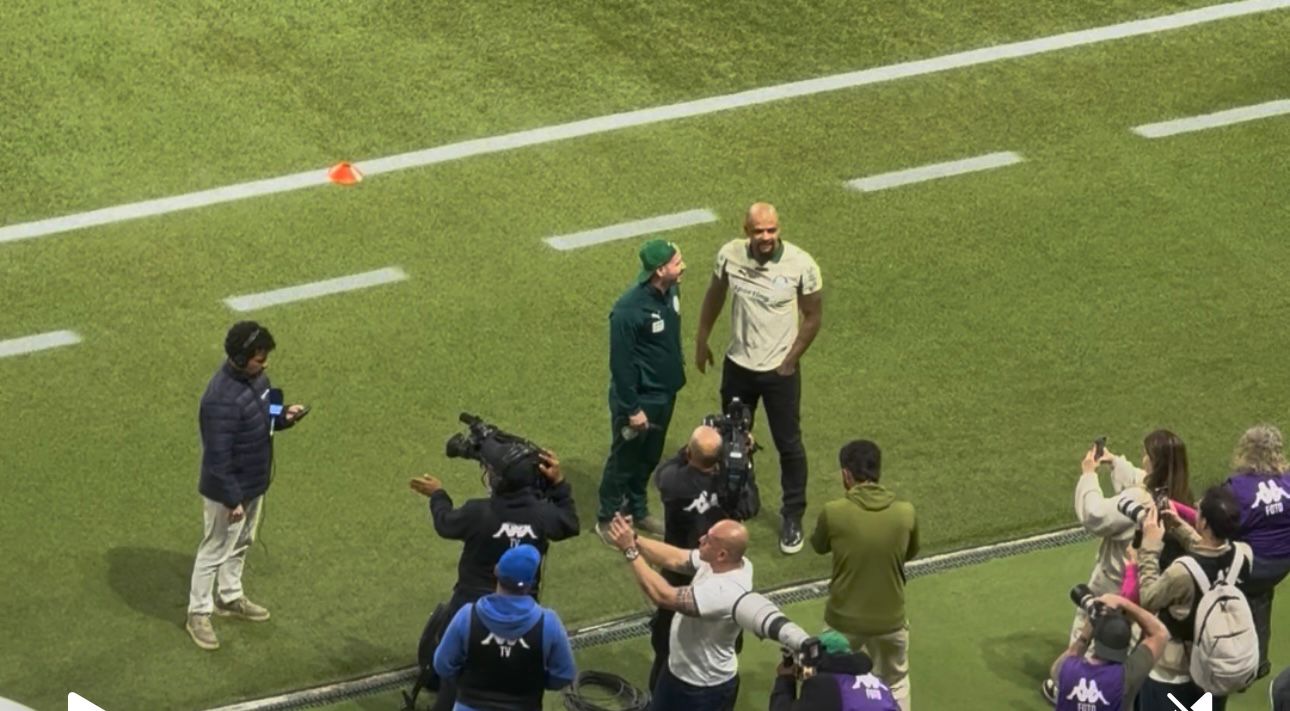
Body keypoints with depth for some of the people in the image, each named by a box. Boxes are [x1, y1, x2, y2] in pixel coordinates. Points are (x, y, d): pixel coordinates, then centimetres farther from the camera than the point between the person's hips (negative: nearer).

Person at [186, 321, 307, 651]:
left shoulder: (255, 377, -6)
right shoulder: (222, 400, -34)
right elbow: (218, 457, -29)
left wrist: (284, 417, -10)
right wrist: (232, 500, -23)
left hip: (254, 483, 9)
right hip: (229, 490, -9)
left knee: (241, 544, 26)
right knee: (215, 550, 9)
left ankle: (230, 597, 47)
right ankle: (198, 613, 26)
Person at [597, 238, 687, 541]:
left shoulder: (670, 291, -6)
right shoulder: (629, 310, -30)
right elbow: (620, 363, -23)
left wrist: (676, 374, 20)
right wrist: (632, 408, -18)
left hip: (664, 394, 7)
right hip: (639, 398, -7)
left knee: (649, 458, 23)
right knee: (624, 460, 10)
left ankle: (637, 510, 42)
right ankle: (607, 520, 27)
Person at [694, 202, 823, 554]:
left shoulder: (801, 265, -21)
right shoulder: (730, 256, -14)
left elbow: (813, 316, -8)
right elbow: (715, 295, 6)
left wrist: (790, 360, -6)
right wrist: (702, 340, 12)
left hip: (779, 371, -3)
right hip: (738, 365, 3)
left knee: (788, 444, 9)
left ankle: (792, 516, 26)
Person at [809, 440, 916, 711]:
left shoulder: (834, 512, -18)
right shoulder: (905, 513, -13)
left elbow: (819, 546, 3)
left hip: (844, 619, -1)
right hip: (890, 619, 1)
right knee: (895, 684, 24)